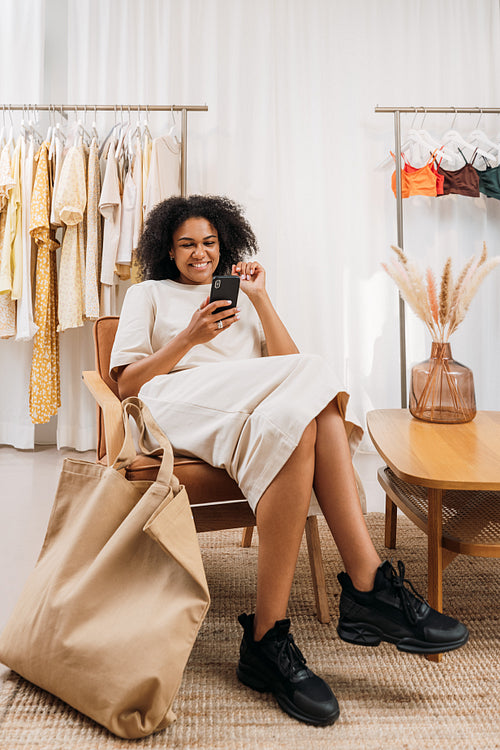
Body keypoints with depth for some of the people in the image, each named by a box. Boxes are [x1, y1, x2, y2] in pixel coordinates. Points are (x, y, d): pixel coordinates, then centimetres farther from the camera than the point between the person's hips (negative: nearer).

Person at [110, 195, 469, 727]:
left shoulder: (241, 298, 32)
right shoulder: (147, 295, 24)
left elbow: (285, 365, 14)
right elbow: (126, 383, 8)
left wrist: (261, 300, 8)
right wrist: (191, 337, -4)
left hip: (258, 413, 4)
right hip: (179, 408, -3)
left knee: (297, 420, -35)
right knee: (310, 374, -31)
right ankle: (371, 583, -34)